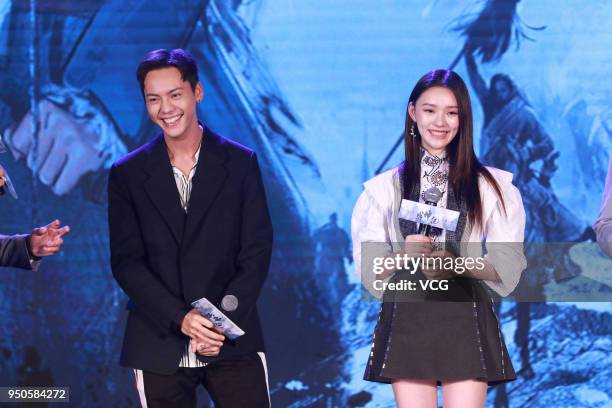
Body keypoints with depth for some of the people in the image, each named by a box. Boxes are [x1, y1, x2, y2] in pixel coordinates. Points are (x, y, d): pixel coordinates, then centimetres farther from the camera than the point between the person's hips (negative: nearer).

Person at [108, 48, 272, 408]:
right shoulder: (128, 175, 6)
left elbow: (257, 252, 2)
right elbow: (127, 262, 0)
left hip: (233, 344, 0)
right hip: (160, 346, 1)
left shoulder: (240, 163, 5)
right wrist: (180, 319, -13)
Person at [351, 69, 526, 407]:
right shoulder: (384, 188, 9)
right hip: (406, 318, 1)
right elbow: (367, 267, 6)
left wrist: (459, 264, -16)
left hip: (466, 317, -1)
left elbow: (508, 264, 2)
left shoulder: (491, 186, 7)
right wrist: (403, 257, -15)